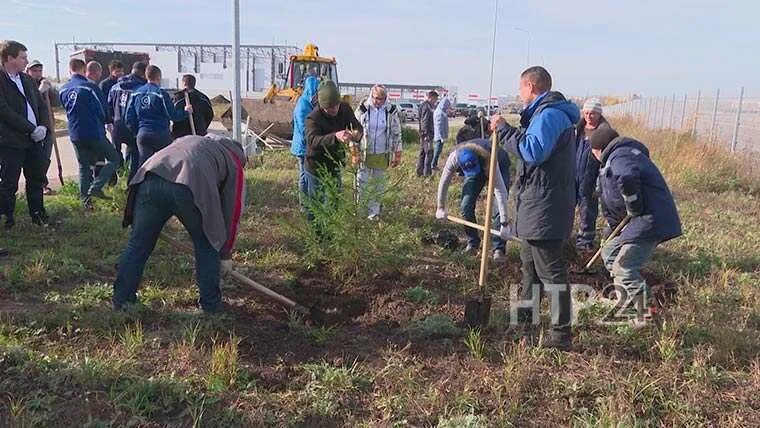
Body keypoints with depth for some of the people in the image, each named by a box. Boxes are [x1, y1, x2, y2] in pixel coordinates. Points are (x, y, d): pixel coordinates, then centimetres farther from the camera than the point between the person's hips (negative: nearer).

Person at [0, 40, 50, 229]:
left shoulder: (27, 80, 13)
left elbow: (41, 105, 14)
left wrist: (43, 126, -3)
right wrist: (32, 129, -17)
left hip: (34, 139, 7)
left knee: (36, 179, 14)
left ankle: (38, 214, 27)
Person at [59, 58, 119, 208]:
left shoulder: (63, 90, 4)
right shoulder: (90, 87, -14)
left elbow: (66, 108, 17)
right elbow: (103, 110, -7)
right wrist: (101, 123, 13)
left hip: (75, 135, 6)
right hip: (94, 132, -6)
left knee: (83, 166, 15)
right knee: (113, 158, 8)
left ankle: (85, 198, 14)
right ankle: (95, 187, -5)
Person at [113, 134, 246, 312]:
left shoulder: (189, 139, 41)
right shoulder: (234, 162, 28)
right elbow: (232, 211, 26)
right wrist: (225, 255, 35)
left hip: (150, 179, 4)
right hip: (190, 188, -3)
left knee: (138, 244, 16)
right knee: (207, 247, 17)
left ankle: (122, 300, 28)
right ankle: (211, 304, 25)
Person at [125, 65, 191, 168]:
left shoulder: (136, 94, 5)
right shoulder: (161, 93, -10)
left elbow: (129, 117, 7)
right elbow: (172, 115, -10)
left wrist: (136, 131, 18)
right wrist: (186, 112, 7)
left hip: (142, 135, 4)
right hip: (161, 135, -4)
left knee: (143, 165, 6)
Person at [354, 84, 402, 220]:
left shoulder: (391, 111, -3)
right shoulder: (362, 109, -6)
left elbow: (396, 134, 4)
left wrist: (397, 155, 3)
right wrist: (354, 152, -5)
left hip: (382, 155, 2)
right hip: (364, 154, -1)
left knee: (378, 187, 11)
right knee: (362, 185, 1)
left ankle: (374, 213, 24)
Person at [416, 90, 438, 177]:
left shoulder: (428, 105, 16)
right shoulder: (426, 106, -15)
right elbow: (424, 121, -20)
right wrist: (426, 134, -22)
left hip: (424, 133, 11)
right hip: (427, 133, -11)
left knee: (423, 153, 14)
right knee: (429, 153, -7)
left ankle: (420, 172, 20)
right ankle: (427, 173, -4)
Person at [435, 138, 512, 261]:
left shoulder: (489, 159, -45)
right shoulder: (454, 157, -34)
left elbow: (500, 191, -45)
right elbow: (444, 182, -19)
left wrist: (505, 223, -46)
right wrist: (441, 208, -9)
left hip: (499, 166, -4)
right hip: (477, 166, 4)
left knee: (499, 209, -17)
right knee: (466, 206, -6)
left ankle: (499, 249, -5)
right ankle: (472, 244, 13)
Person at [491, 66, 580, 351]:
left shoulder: (549, 114, -15)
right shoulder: (549, 113, 19)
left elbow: (533, 152, -27)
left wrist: (504, 129, -20)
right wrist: (505, 130, 17)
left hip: (544, 208, -11)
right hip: (536, 209, 11)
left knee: (550, 271, -6)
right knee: (530, 265, 19)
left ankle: (561, 335, 2)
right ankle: (523, 325, 32)